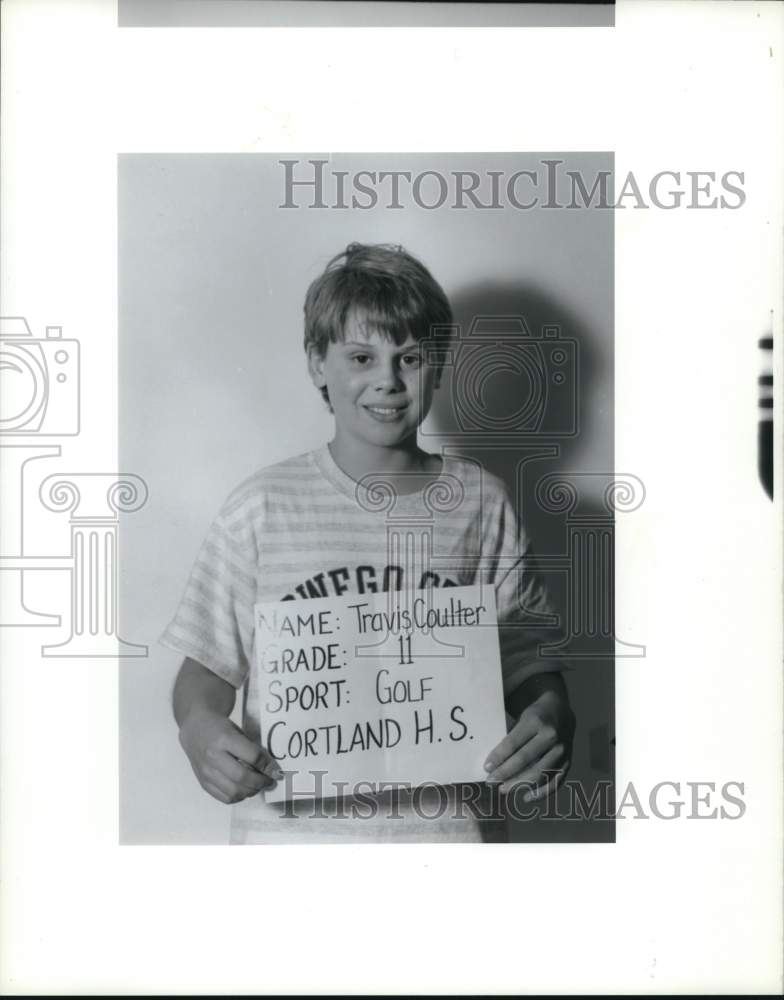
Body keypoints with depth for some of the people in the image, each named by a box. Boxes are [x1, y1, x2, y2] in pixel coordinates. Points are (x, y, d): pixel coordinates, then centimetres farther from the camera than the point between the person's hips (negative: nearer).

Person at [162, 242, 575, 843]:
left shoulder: (480, 505, 2)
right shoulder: (263, 508, -1)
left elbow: (530, 665, 6)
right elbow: (209, 665, 4)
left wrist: (549, 720, -14)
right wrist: (198, 727, -15)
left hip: (449, 824, 2)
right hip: (292, 828, -1)